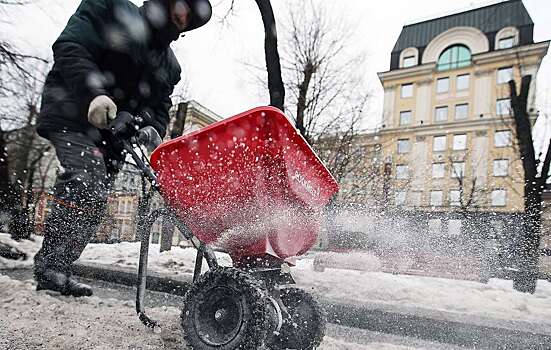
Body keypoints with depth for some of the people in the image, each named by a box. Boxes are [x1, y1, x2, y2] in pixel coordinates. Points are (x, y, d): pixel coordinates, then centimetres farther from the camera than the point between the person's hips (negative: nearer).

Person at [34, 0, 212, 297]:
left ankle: (57, 271, 10)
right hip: (74, 114, -6)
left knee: (94, 203, 1)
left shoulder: (170, 66, 18)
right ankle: (49, 268, -14)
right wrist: (93, 93, -27)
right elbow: (69, 48, -10)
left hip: (114, 133, 6)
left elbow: (159, 109, 11)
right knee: (84, 183, -23)